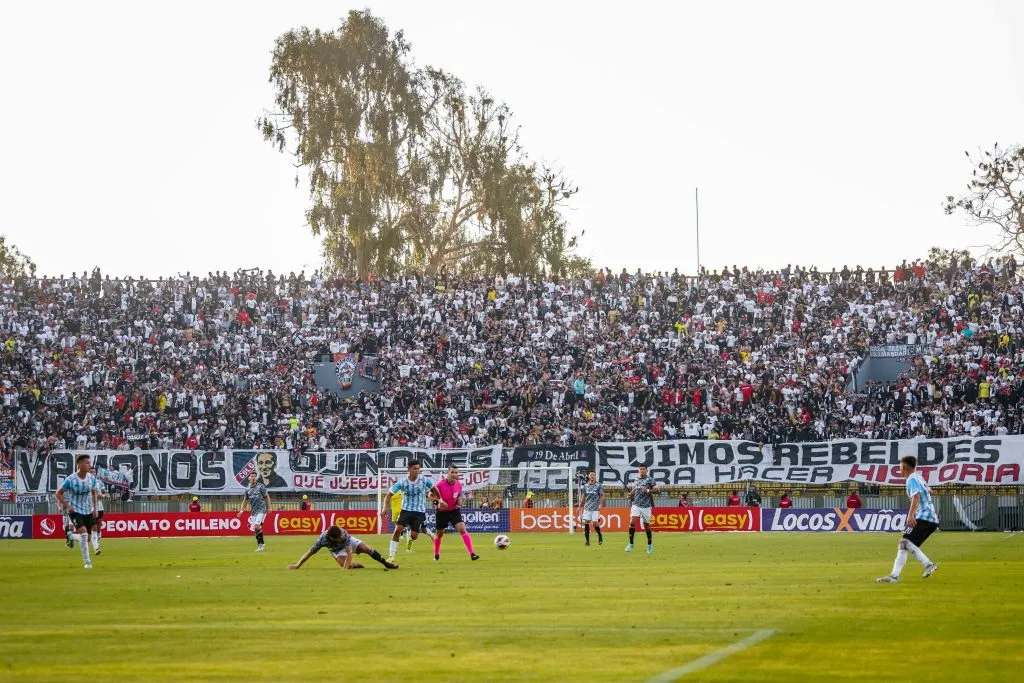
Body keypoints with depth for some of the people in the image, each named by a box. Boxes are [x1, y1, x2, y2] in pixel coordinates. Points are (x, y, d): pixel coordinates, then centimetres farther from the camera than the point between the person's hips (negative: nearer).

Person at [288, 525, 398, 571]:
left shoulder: (344, 534, -41)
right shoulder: (323, 540, -42)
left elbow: (349, 552, -43)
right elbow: (309, 553, -33)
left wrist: (346, 568, -54)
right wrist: (297, 566, -34)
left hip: (349, 542, 0)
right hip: (337, 550, 0)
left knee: (366, 549, -12)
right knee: (344, 564, -25)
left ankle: (386, 563, 7)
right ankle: (356, 565, 10)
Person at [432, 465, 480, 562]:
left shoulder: (459, 484, -8)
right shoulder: (441, 484, -19)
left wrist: (459, 500, -12)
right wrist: (439, 502, -27)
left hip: (454, 510, 1)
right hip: (442, 511, -1)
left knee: (462, 529, -17)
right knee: (439, 534, 13)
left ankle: (472, 554, -22)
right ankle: (436, 554, 39)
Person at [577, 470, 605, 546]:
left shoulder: (598, 486, -2)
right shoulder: (585, 486, 8)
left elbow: (602, 496, -2)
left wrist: (600, 504, -16)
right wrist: (580, 506, 15)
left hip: (595, 508, -3)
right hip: (587, 508, 3)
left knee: (595, 523, -5)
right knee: (586, 523, -5)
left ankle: (600, 536, 22)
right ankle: (587, 540, 0)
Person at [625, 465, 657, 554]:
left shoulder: (649, 480, -2)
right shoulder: (636, 480, 12)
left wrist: (648, 491, -25)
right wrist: (629, 495, 6)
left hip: (646, 506, -3)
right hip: (636, 505, 3)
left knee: (646, 525, 5)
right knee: (632, 522, -14)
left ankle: (650, 545, 22)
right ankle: (631, 544, -6)